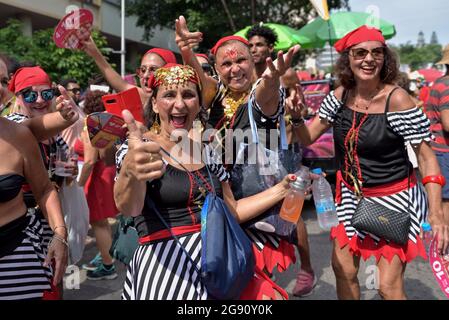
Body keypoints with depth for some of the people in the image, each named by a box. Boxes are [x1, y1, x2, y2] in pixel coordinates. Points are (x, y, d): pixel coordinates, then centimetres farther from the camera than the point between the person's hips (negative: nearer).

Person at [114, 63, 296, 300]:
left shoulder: (207, 153, 10)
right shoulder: (139, 148, -7)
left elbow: (231, 211, 17)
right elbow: (128, 207, -26)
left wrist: (282, 189, 7)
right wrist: (131, 171, -48)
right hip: (164, 268, -5)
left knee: (272, 296, -11)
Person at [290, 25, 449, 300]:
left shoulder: (396, 99, -19)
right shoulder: (341, 94, -4)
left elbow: (427, 156, -16)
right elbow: (307, 137, 1)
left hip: (394, 199, -5)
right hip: (352, 196, 5)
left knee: (389, 287, -3)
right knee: (343, 271, 13)